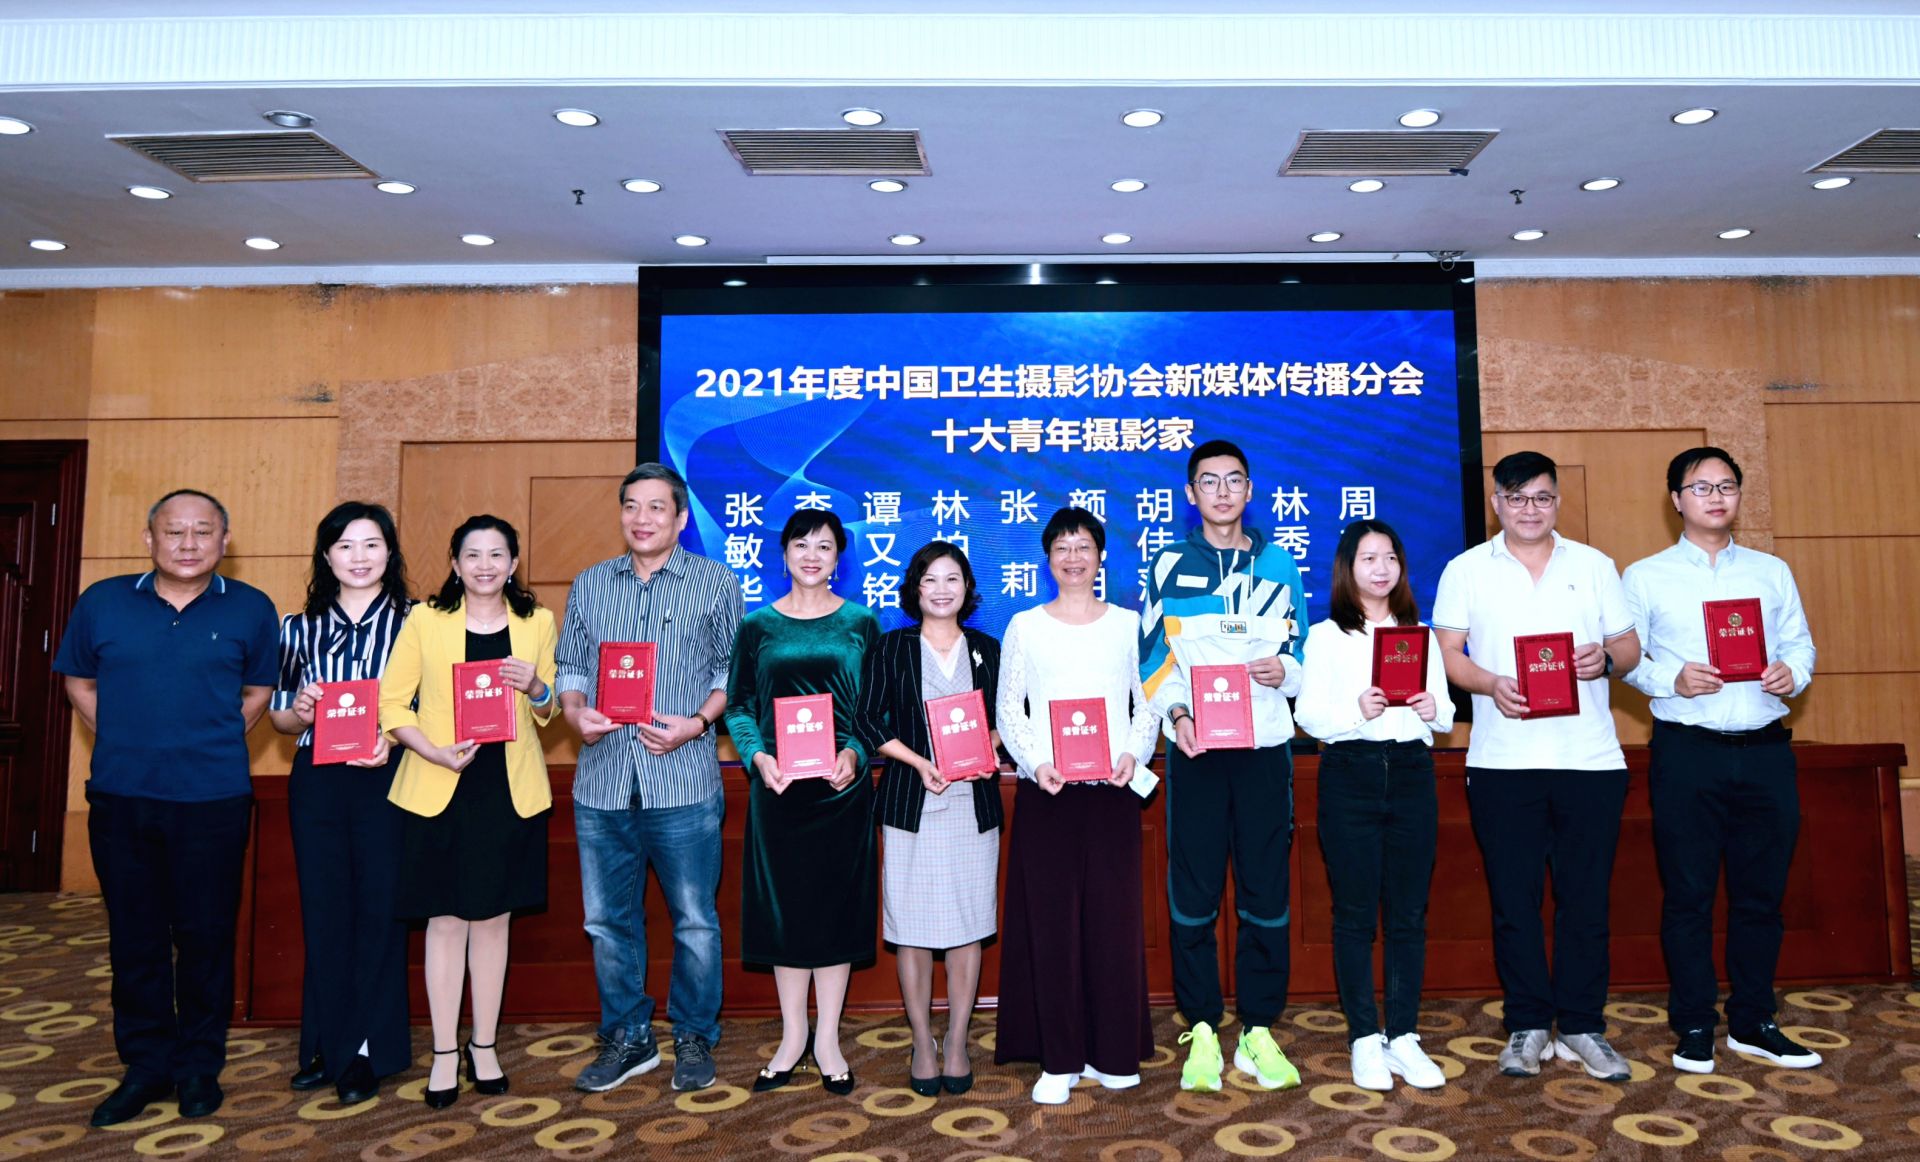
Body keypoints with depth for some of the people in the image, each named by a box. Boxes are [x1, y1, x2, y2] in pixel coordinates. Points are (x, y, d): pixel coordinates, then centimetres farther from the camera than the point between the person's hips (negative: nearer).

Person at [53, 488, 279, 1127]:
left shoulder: (251, 609, 0)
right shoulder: (102, 602, 4)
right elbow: (79, 683, 15)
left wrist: (213, 742, 2)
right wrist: (129, 740, 7)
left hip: (213, 801, -2)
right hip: (120, 796, 2)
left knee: (206, 936, 5)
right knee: (135, 937, 11)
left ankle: (199, 1066, 21)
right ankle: (144, 1067, 25)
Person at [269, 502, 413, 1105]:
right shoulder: (299, 627, 10)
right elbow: (279, 716, 13)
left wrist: (393, 739, -17)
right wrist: (301, 711, -9)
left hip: (386, 782, -3)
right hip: (316, 783, 3)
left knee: (378, 910, 1)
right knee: (323, 912, 9)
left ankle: (366, 1052, 14)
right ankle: (324, 1046, 22)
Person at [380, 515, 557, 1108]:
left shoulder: (537, 622, 6)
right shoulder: (424, 620, 0)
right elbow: (391, 702, -1)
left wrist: (535, 687, -11)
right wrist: (435, 751, -16)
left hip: (510, 791, 2)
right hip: (438, 791, -1)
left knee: (493, 918, 10)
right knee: (446, 920, 4)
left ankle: (484, 1045, 25)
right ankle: (444, 1053, 18)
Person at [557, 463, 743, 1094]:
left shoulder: (715, 582, 2)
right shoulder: (589, 584, 12)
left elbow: (732, 671, 2)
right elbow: (570, 667, 13)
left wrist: (695, 723, -12)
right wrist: (576, 712, -7)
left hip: (683, 783, -3)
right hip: (601, 781, 4)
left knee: (695, 920, 5)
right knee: (608, 921, 12)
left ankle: (694, 1040, 23)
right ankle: (627, 1038, 28)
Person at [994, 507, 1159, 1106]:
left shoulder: (1128, 624, 9)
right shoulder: (1025, 626, 7)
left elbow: (1149, 702, 8)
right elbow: (1007, 709, 3)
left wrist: (1134, 753, -9)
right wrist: (1035, 762, -12)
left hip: (1112, 790, 1)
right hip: (1045, 790, -1)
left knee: (1115, 916, 3)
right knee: (1050, 918, 1)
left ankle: (1113, 1053, 17)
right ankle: (1058, 1061, 12)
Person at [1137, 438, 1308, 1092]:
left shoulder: (1278, 565, 12)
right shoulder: (1168, 566, 7)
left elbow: (1301, 654, 14)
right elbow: (1153, 662, 4)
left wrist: (1284, 670, -8)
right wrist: (1175, 715, -13)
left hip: (1265, 745, 2)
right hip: (1194, 747, -1)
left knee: (1266, 892, 4)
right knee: (1193, 895, 1)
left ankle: (1257, 1031, 16)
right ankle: (1202, 1031, 13)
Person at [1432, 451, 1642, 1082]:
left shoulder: (1593, 565, 12)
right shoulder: (1466, 570, 7)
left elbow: (1630, 645, 11)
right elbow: (1447, 653, 1)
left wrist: (1606, 657, -11)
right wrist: (1491, 684, -17)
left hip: (1590, 759, 1)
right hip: (1502, 762, -1)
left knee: (1586, 898, 6)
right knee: (1514, 900, 5)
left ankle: (1582, 1026, 20)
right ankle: (1528, 1025, 18)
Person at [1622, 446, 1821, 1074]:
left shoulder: (1772, 571, 14)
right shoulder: (1646, 576, 4)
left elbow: (1800, 641, 13)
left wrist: (1792, 672, -8)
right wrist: (1672, 679, -16)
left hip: (1765, 750, 3)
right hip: (1687, 751, -3)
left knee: (1761, 892, 9)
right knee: (1688, 894, 3)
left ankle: (1753, 1022, 24)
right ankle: (1694, 1026, 15)